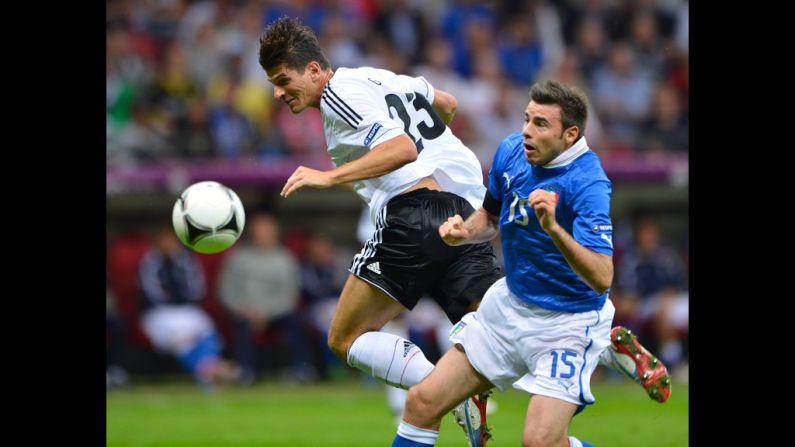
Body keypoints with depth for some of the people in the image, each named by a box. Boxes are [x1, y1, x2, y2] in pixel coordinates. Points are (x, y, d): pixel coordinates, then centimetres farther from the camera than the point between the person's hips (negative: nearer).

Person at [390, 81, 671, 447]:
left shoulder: (587, 185, -25)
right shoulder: (511, 151, -4)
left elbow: (602, 277, -34)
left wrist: (553, 228, -45)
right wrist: (464, 232, -4)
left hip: (568, 322, -7)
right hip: (509, 305, 7)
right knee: (422, 403, 1)